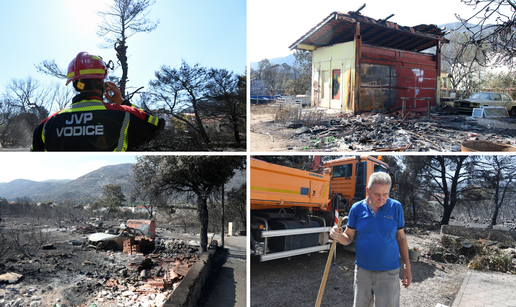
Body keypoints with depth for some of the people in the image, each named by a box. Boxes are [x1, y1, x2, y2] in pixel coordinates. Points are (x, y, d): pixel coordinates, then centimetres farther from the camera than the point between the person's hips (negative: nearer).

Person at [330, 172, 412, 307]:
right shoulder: (357, 208, -5)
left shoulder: (396, 207, -5)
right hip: (362, 270, 1)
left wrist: (407, 267, 3)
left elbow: (401, 237, 4)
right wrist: (338, 236, -23)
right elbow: (348, 238, 0)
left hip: (388, 272, -1)